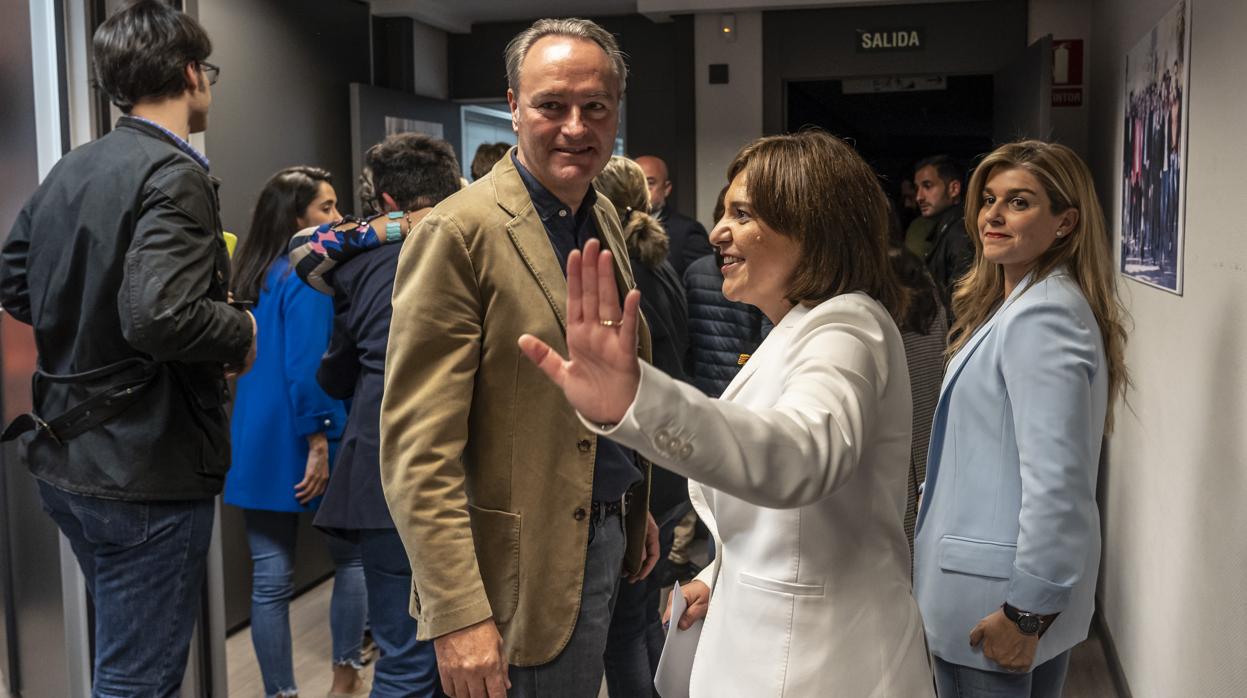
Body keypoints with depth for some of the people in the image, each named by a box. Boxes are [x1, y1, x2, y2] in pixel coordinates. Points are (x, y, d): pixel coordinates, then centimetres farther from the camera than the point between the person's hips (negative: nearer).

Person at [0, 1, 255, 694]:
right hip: (147, 472, -9)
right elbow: (159, 315, -29)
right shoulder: (175, 175, -18)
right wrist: (243, 332, -12)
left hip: (66, 459, 9)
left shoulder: (69, 170, 8)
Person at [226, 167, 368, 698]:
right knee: (351, 556, 13)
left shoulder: (251, 271, 11)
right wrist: (320, 443, -19)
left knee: (270, 578, 7)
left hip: (256, 442, 7)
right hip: (301, 442, -7)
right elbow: (305, 366, -22)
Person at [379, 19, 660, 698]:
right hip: (527, 563, -8)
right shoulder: (459, 233, -18)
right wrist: (458, 615, -24)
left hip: (607, 536, 8)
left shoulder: (605, 219, 7)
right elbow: (416, 449, -21)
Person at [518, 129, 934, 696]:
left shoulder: (846, 327, -22)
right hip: (767, 635, 9)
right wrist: (721, 575, 18)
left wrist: (638, 403, -61)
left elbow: (804, 452, -46)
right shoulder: (802, 328, 11)